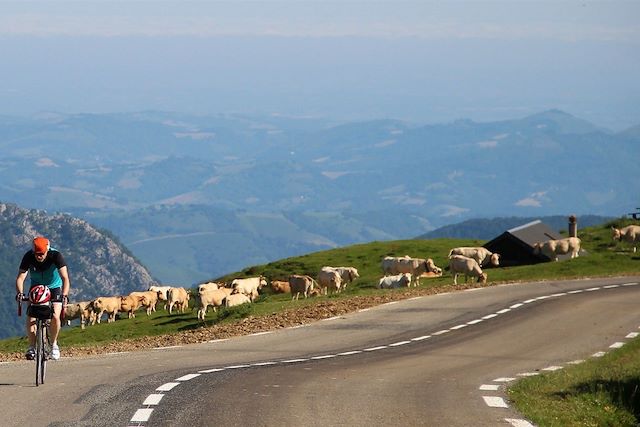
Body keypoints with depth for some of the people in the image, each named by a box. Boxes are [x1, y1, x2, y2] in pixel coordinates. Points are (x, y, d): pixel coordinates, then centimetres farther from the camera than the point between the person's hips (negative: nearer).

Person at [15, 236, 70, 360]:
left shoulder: (56, 256, -28)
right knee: (31, 317, -18)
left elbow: (65, 278, -35)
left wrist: (65, 295, -51)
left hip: (54, 287, -2)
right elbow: (20, 277, -29)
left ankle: (54, 344, 3)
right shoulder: (28, 257, -24)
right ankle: (32, 347, -6)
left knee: (55, 316, -21)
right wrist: (20, 293, -48)